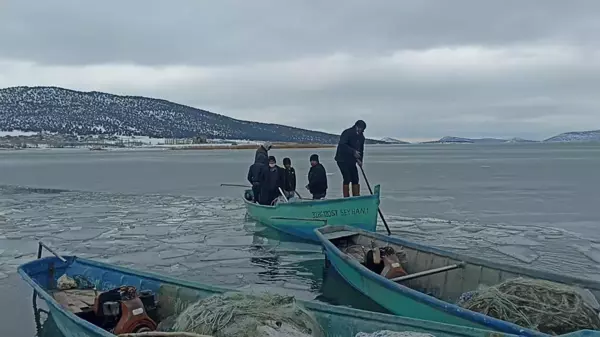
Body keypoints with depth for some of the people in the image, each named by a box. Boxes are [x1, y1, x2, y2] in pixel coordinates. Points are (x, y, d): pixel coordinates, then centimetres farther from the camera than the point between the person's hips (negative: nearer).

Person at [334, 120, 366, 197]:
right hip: (342, 160, -8)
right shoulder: (347, 133, -15)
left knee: (355, 180, 8)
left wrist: (360, 160, 0)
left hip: (352, 161, 8)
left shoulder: (361, 137, 9)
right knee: (347, 179, -12)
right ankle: (346, 199, -5)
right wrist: (353, 152, -31)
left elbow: (361, 149, 17)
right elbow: (342, 145, -27)